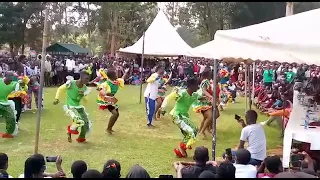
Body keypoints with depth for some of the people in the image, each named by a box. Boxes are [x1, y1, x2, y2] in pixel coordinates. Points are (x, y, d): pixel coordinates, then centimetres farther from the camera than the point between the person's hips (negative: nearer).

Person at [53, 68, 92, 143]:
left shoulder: (85, 89, -2)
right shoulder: (71, 83, -17)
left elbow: (86, 101, 8)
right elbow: (60, 89, -2)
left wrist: (83, 95, -12)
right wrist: (57, 99, -7)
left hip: (79, 107, 6)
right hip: (70, 107, -6)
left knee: (87, 124, 3)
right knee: (79, 121, -29)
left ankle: (81, 137, 32)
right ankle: (71, 129, 5)